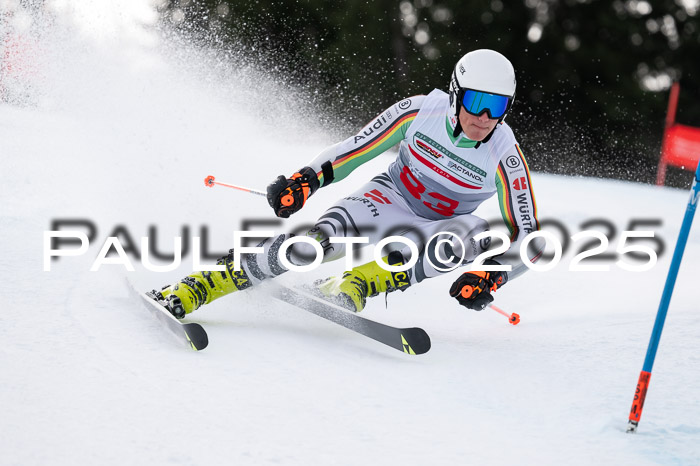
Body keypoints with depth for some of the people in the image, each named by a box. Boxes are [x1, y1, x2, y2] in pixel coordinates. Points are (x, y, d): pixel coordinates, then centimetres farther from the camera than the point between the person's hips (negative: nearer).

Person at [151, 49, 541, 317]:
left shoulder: (505, 157, -22)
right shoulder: (419, 112, -20)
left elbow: (527, 239, -17)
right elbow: (357, 148, -9)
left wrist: (490, 277, -34)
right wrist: (308, 178, -24)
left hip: (437, 230, 1)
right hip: (390, 197, -1)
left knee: (477, 235, -37)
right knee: (322, 238, -32)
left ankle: (353, 287, -32)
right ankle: (194, 289, -28)